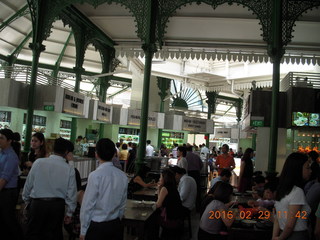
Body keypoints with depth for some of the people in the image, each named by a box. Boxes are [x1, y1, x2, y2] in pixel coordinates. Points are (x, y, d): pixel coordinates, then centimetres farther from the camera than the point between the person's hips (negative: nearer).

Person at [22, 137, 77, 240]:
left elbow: (28, 184, 1)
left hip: (37, 203, 0)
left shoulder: (38, 162, -6)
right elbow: (71, 194, -1)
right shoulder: (69, 169, -5)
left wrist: (26, 200, 19)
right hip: (58, 206, 1)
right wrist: (69, 213, 11)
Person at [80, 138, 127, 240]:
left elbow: (87, 205, -11)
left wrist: (83, 231, -1)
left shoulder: (95, 175, -17)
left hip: (97, 227, -5)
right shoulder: (123, 176, -2)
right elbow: (123, 204, 7)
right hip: (116, 225, 5)